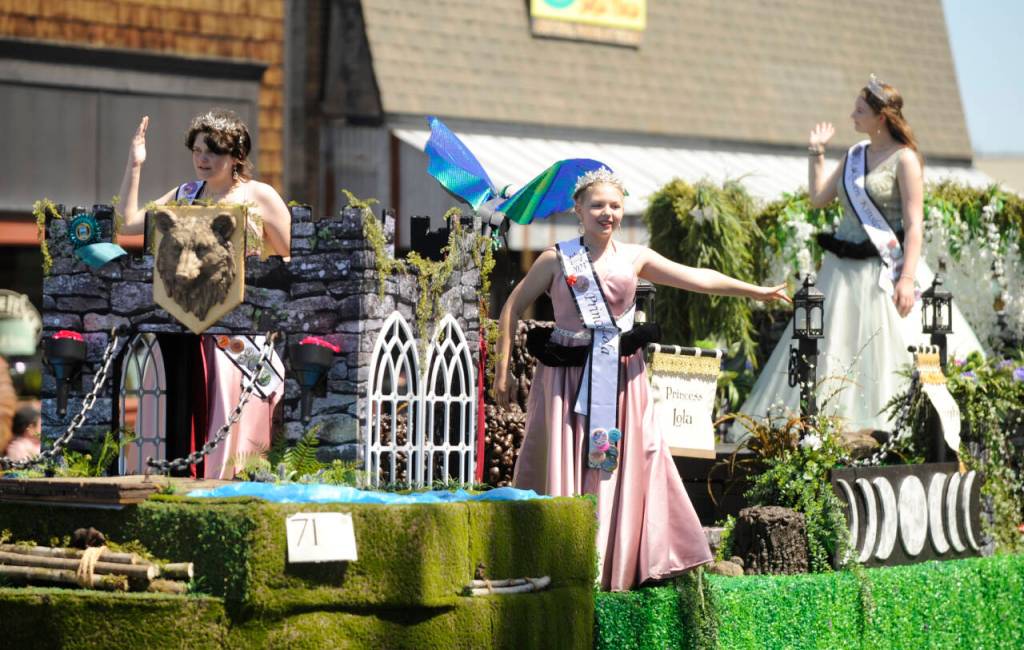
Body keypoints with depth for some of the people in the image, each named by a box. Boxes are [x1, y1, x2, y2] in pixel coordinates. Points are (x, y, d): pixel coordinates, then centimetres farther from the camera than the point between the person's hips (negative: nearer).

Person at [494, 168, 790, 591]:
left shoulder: (634, 258, 6)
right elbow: (513, 308, 2)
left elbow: (695, 278, 5)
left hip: (621, 379, 3)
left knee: (628, 469, 1)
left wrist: (755, 291, -2)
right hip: (567, 377, -3)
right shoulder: (557, 260, -2)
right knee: (564, 471, -1)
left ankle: (618, 565, 9)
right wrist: (503, 371, -2)